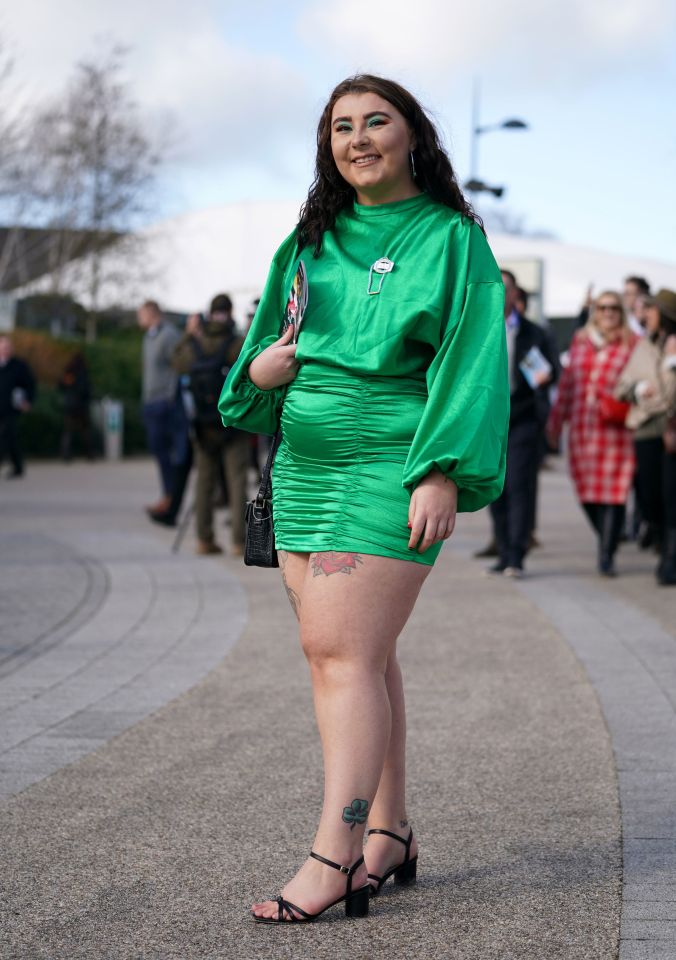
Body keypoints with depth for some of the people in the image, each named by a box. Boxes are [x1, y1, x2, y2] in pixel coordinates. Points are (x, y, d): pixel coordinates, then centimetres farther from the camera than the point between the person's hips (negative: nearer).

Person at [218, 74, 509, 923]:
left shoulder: (452, 240, 0)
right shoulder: (310, 241, 15)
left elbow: (475, 363, -6)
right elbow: (268, 341, 22)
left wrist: (444, 473, -17)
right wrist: (259, 369, -2)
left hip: (387, 469, -6)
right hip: (303, 463, 6)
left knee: (344, 652, -14)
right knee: (354, 653, 7)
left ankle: (335, 859, -15)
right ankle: (390, 835, 16)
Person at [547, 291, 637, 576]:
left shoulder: (632, 344, 4)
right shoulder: (580, 341, 15)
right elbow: (567, 382, 18)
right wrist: (555, 422, 19)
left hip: (615, 429, -3)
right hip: (582, 429, 3)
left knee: (612, 493, -9)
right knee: (587, 492, 4)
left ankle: (606, 557, -4)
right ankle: (608, 541, 25)